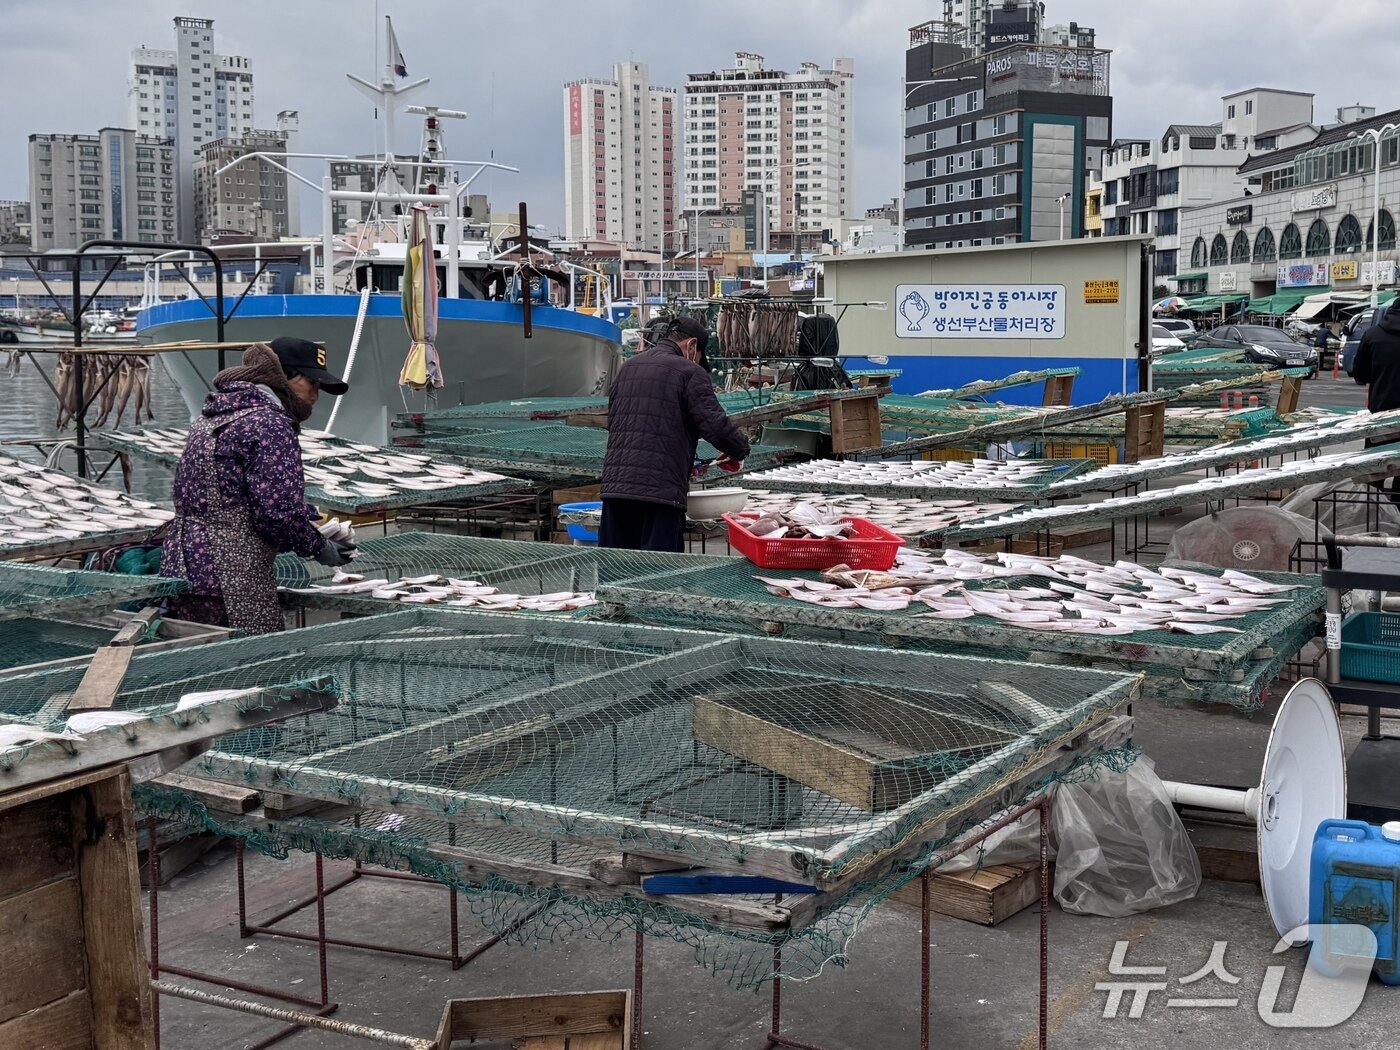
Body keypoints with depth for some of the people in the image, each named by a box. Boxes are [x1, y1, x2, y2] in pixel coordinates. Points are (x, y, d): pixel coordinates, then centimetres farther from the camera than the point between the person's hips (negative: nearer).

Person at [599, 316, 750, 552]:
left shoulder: (628, 367, 19)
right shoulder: (689, 372, -3)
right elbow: (715, 425, -12)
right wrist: (739, 451, 9)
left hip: (614, 485, 6)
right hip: (661, 489, -6)